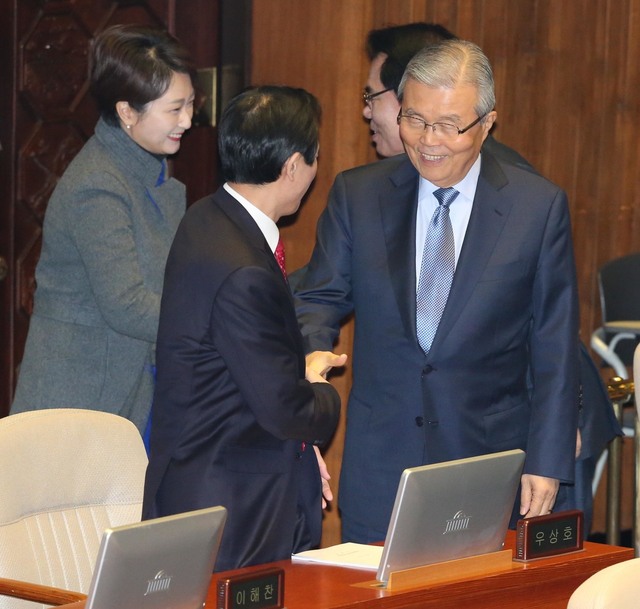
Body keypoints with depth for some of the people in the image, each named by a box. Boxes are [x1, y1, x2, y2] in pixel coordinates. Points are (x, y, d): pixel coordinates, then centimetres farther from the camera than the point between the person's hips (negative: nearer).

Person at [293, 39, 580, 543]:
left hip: (490, 458, -1)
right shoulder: (357, 194, 3)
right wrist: (313, 351, -16)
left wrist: (547, 463, -2)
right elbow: (321, 295, 8)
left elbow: (556, 350, 1)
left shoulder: (540, 206, -2)